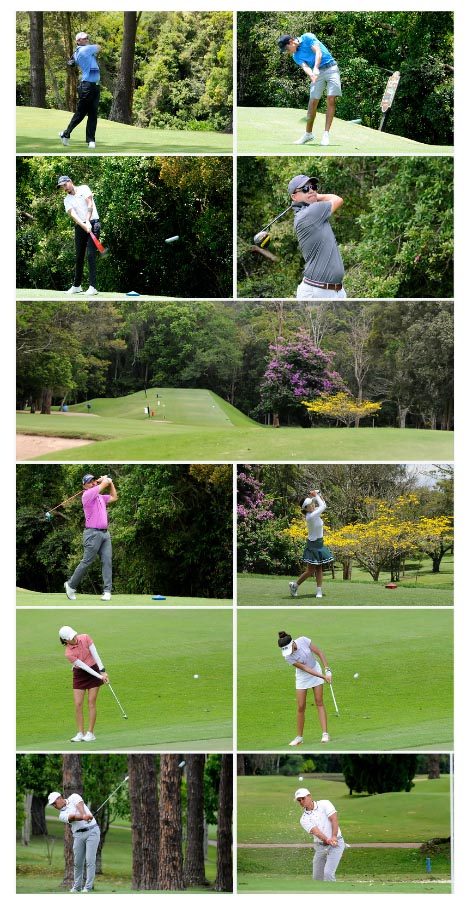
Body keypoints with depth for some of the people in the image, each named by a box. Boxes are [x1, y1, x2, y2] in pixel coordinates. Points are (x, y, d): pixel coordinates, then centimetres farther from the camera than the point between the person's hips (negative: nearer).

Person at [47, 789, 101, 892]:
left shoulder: (73, 798, 6)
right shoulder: (62, 815, 7)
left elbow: (80, 806, -16)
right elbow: (72, 817, -14)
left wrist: (84, 815, -38)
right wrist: (84, 817, -36)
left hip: (92, 831, -4)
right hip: (79, 835, 4)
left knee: (90, 860, -10)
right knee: (78, 862, 4)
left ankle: (88, 887, -9)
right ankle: (77, 887, 16)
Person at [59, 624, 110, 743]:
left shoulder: (85, 638, -15)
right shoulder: (69, 653, -21)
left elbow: (95, 655, -12)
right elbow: (85, 667, -20)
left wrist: (103, 672, -17)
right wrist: (100, 676, -19)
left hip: (95, 671, 1)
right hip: (80, 675, -1)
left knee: (91, 702, -3)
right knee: (78, 704, -7)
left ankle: (90, 733, -1)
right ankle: (80, 733, 2)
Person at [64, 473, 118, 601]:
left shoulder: (100, 497, 17)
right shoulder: (87, 495, -8)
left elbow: (114, 497, 27)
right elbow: (104, 483, -10)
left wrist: (111, 482, 23)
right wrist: (104, 479, 13)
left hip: (105, 533, 7)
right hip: (93, 533, -7)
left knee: (107, 561, -4)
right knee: (87, 562, -5)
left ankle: (107, 591, -7)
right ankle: (71, 585, 11)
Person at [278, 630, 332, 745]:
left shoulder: (303, 640, -24)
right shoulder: (288, 656, -24)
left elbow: (319, 653, -15)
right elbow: (305, 668, -24)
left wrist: (327, 669, -21)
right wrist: (323, 677, -27)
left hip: (316, 670, 1)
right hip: (302, 676, -1)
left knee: (319, 702, -5)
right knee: (301, 707, -3)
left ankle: (325, 733, -8)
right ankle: (299, 737, 9)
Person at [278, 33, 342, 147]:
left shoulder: (307, 38, -7)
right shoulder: (296, 56, 7)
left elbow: (318, 52, -19)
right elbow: (305, 67, -11)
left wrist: (315, 68, -34)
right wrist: (311, 74, -34)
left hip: (330, 68, -5)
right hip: (317, 72, 5)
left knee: (331, 99, -12)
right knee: (313, 101, -1)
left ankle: (326, 133, -15)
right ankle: (308, 133, 9)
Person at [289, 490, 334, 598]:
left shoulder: (314, 512, 1)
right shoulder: (310, 517, -24)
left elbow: (323, 505, 15)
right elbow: (323, 507, -22)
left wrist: (318, 496, -1)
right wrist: (316, 496, -11)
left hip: (319, 544, 8)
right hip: (313, 545, -8)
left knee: (319, 569, 7)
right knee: (310, 571, -1)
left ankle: (319, 591, 8)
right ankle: (295, 585, 16)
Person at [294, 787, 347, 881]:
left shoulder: (324, 804, -2)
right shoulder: (304, 819, 3)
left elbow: (334, 819, -13)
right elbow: (315, 831, -14)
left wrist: (334, 837, -27)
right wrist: (328, 840, -32)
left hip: (336, 844, -5)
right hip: (320, 847, 5)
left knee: (328, 873, -18)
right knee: (317, 878, 5)